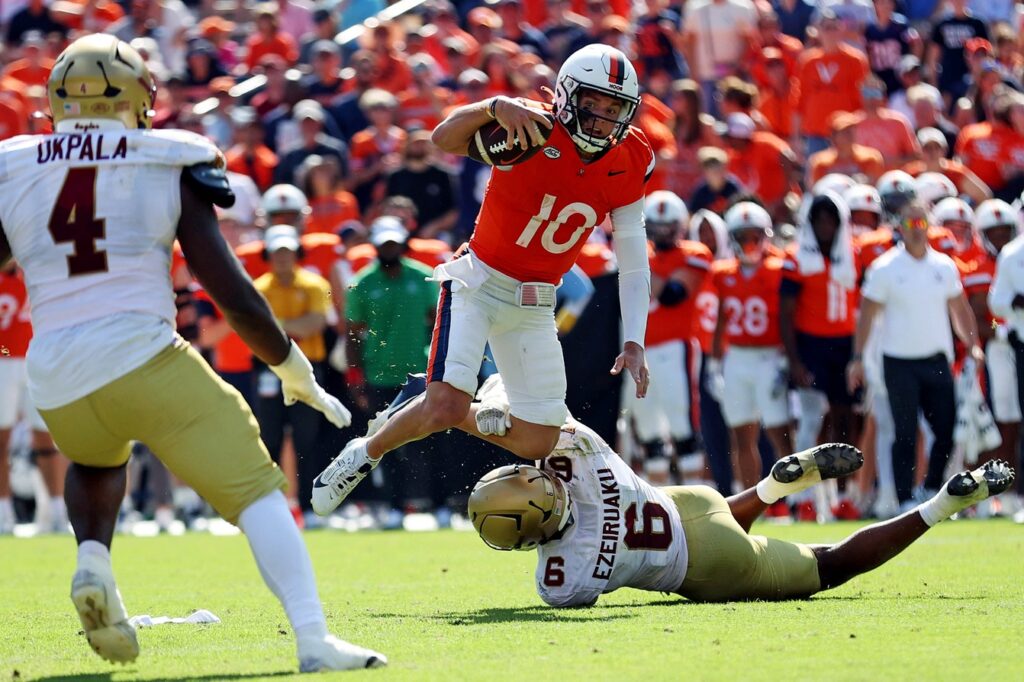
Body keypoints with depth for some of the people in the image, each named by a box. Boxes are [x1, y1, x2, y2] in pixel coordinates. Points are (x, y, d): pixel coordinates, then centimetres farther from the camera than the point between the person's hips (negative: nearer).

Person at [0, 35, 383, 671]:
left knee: (96, 462, 36)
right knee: (255, 491, 1)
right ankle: (314, 637, -16)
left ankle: (93, 561, 8)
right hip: (143, 357, -4)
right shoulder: (167, 169, 3)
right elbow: (232, 292, 0)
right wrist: (292, 364, 12)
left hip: (57, 379, 4)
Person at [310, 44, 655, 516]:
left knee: (537, 443, 3)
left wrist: (633, 342, -10)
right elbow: (445, 139, -35)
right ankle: (367, 452, 6)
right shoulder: (533, 132, -19)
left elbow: (634, 264, 0)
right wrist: (495, 107, -54)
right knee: (448, 405, -23)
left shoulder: (626, 168, -5)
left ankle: (428, 411, 25)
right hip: (479, 283, -5)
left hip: (534, 305, 5)